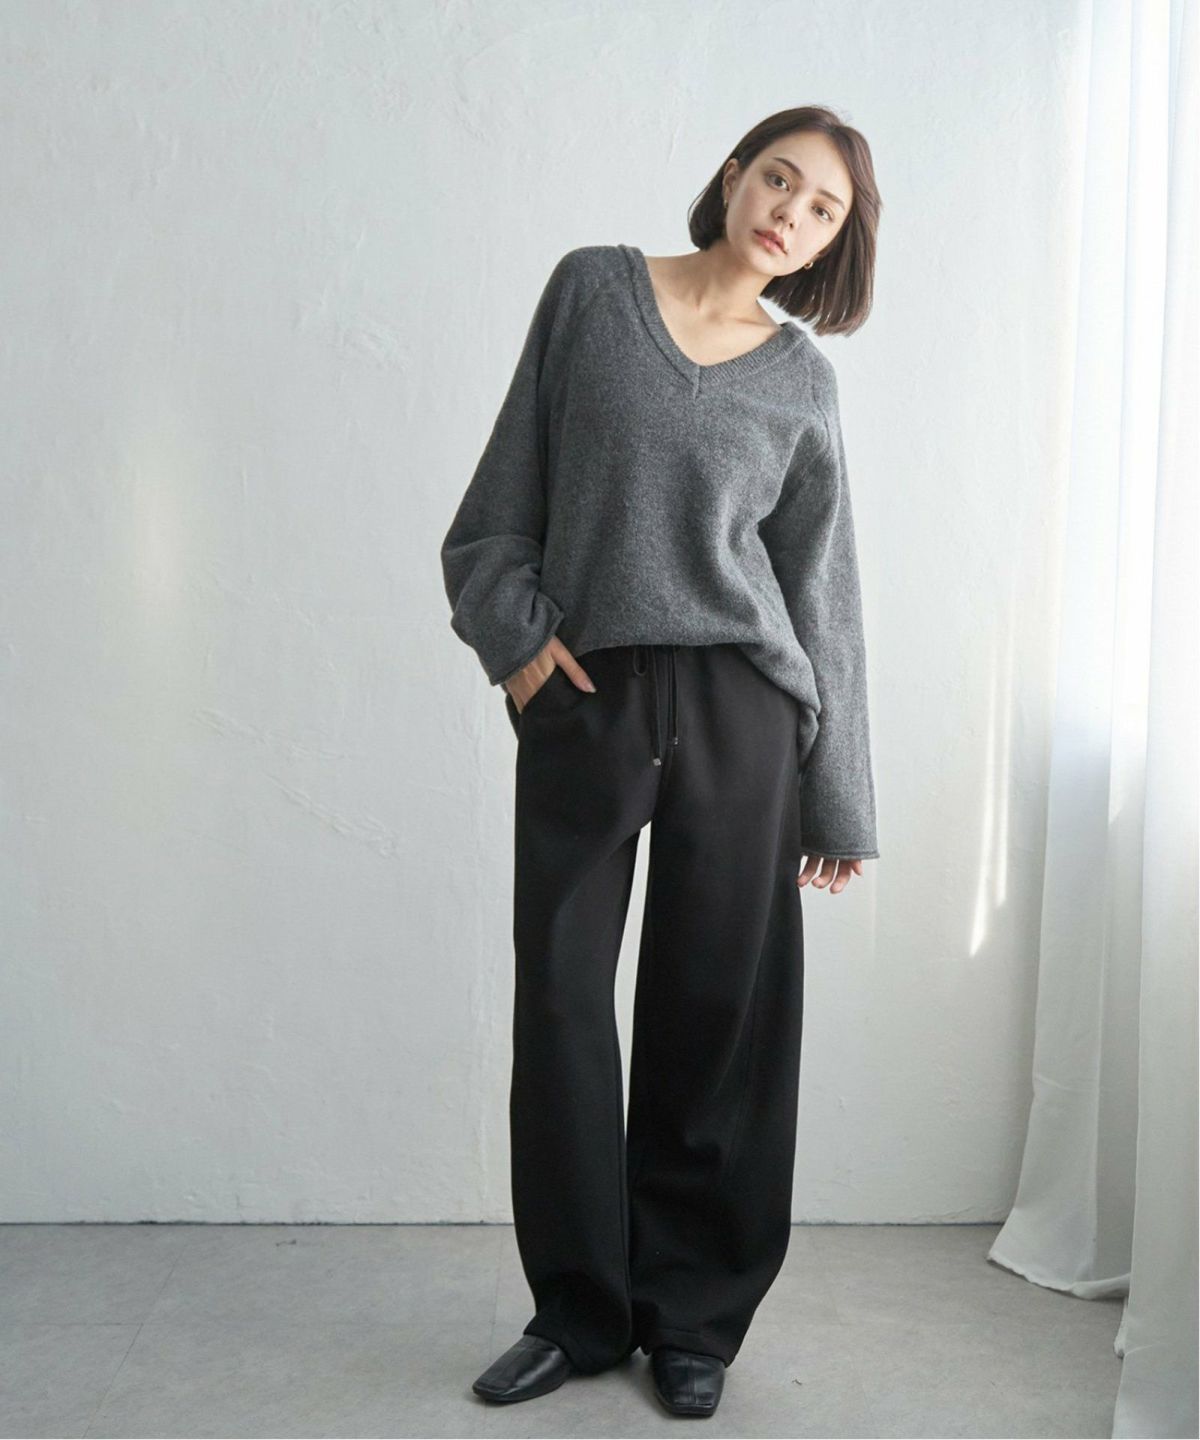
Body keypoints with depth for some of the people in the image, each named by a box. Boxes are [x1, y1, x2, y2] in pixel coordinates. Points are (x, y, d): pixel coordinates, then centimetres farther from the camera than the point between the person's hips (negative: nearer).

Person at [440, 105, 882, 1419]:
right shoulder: (593, 287, 7)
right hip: (579, 703, 0)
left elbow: (821, 595, 9)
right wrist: (514, 632, -6)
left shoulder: (801, 380, 8)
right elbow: (508, 485, 8)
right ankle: (581, 1310, 20)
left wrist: (839, 802, 8)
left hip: (736, 714, 0)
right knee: (561, 1003, 3)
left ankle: (694, 1318, 20)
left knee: (718, 1011, 4)